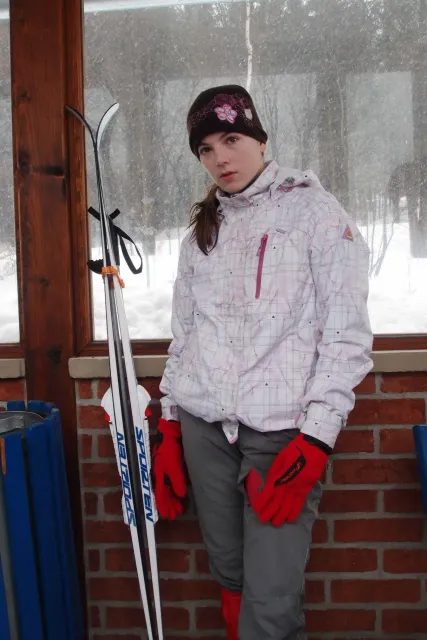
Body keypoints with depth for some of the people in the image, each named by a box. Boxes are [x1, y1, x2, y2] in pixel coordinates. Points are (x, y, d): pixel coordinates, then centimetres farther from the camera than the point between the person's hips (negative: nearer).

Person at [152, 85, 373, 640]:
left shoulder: (313, 208, 0)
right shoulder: (202, 228, 15)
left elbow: (348, 334, -6)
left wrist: (316, 440, -13)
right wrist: (169, 431, 12)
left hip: (283, 427, -4)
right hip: (204, 424, 5)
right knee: (229, 575, 11)